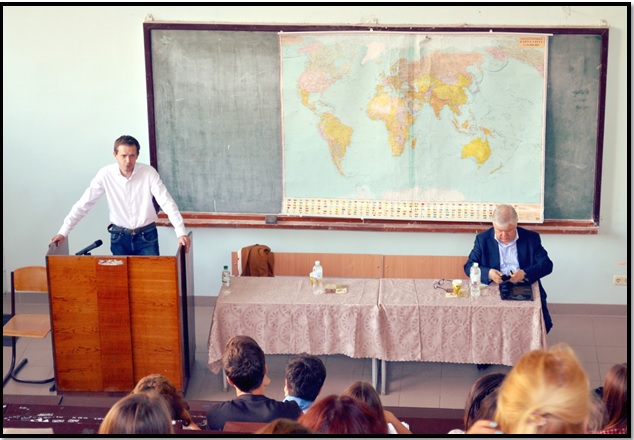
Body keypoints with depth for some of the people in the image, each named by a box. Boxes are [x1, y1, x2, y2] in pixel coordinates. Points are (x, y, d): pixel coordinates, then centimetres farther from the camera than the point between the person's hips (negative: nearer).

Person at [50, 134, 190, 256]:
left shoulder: (149, 172, -12)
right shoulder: (105, 174, -10)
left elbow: (167, 202, -16)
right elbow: (84, 204, -6)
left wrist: (181, 232, -27)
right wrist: (63, 232, -10)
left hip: (147, 236, -1)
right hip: (119, 237, 1)